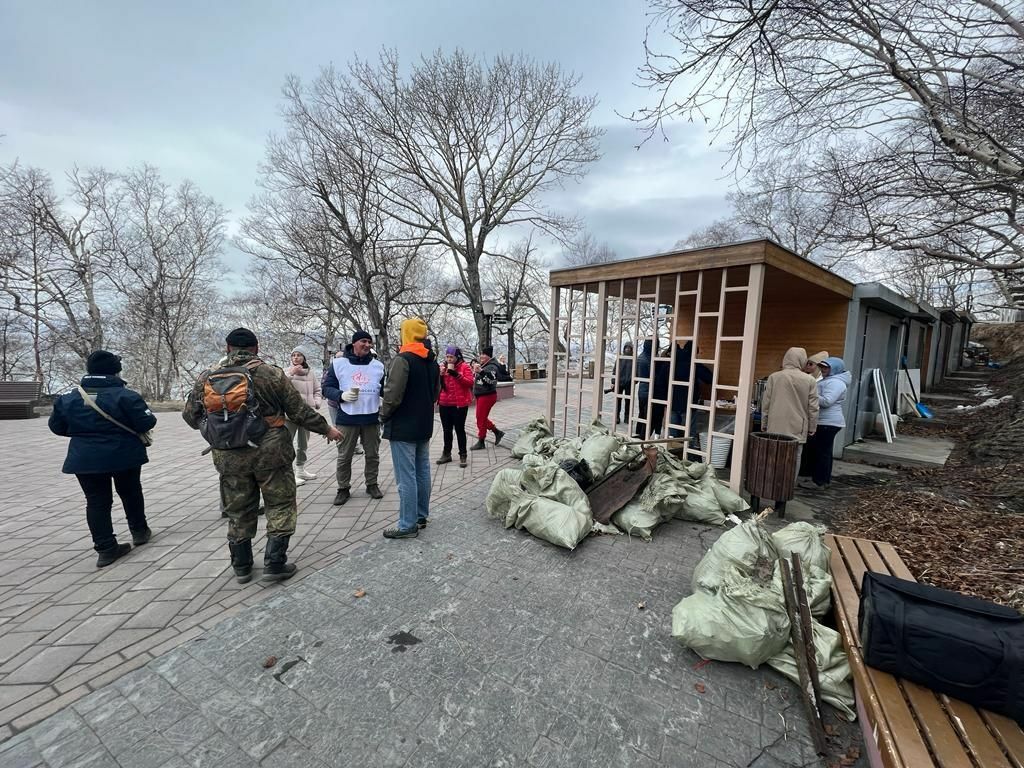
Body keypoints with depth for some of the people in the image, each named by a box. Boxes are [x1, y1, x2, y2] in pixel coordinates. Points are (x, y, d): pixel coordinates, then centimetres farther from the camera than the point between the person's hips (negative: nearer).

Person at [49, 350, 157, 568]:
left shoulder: (68, 397, 1)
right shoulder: (125, 395, -15)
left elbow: (57, 427, 11)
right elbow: (147, 423, -16)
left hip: (84, 459, 3)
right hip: (124, 456, -3)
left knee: (96, 502, 10)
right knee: (131, 494, 17)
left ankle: (106, 548, 9)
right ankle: (139, 531, 30)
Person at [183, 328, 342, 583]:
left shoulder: (206, 378, 0)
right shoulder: (271, 374, -10)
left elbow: (190, 416, 8)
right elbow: (299, 411, -7)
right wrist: (327, 429, 6)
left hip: (229, 457, 4)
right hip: (270, 454, -4)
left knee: (238, 512, 18)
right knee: (280, 507, 10)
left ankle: (241, 567, 30)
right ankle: (274, 564, 12)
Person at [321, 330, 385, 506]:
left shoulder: (378, 365, 7)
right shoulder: (338, 363, 0)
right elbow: (326, 388, 0)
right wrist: (341, 395, -18)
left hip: (371, 418, 2)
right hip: (347, 418, -2)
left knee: (372, 454, 11)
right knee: (344, 456, 7)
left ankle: (372, 484, 28)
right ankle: (343, 488, 22)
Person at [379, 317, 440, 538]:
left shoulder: (402, 359, -16)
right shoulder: (432, 361, 10)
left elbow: (393, 395, -20)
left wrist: (384, 416, -3)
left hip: (403, 428, -8)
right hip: (424, 425, 9)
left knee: (406, 477, -2)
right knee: (422, 472, 15)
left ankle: (408, 525, 5)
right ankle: (421, 516, 27)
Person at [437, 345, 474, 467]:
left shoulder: (464, 366, -5)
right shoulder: (444, 367, 9)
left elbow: (470, 382, -17)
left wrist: (455, 373, -23)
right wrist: (441, 375, -7)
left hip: (459, 404, -5)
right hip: (444, 404, 5)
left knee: (459, 430, 1)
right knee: (447, 430, 14)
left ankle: (463, 456, 10)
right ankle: (446, 454, 25)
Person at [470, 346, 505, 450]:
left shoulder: (492, 366, -15)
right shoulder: (482, 365, 12)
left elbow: (491, 379, -36)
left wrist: (480, 371, -45)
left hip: (487, 396, -9)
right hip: (480, 395, 9)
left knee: (481, 419, -2)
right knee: (482, 418, 16)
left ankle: (481, 442, 10)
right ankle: (497, 432, 28)